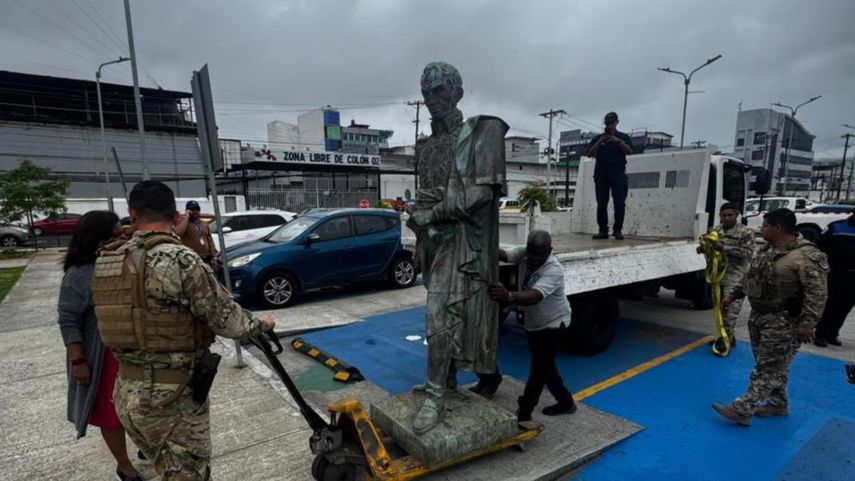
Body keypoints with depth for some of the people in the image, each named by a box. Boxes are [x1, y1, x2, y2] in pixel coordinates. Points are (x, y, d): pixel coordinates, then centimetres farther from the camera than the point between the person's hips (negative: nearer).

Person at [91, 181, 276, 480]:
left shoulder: (105, 263, 2)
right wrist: (260, 324, 4)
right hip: (173, 395, -7)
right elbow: (227, 320, -16)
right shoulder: (181, 259, -20)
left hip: (126, 392, 7)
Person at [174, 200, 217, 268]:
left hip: (206, 260, 6)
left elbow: (210, 241, 18)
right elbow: (177, 233, -24)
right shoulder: (182, 221, -1)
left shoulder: (204, 224, 17)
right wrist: (186, 217, -17)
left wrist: (214, 257, 10)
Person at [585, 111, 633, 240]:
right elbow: (588, 154, 6)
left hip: (618, 173, -1)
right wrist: (600, 142, -4)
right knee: (601, 203, -4)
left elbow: (629, 151, -1)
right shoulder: (598, 138, 17)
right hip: (601, 174, 1)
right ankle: (603, 230, -1)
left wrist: (617, 140, -10)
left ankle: (618, 230, 0)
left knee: (620, 203, -6)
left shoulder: (623, 137, 14)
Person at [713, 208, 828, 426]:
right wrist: (732, 296, 20)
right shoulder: (766, 250, 9)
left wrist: (807, 323, -27)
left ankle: (742, 410, -2)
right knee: (772, 366, 19)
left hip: (784, 322, -9)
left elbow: (817, 293, -22)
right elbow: (750, 277, 20)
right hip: (759, 316, 9)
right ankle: (777, 404, 33)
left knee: (767, 368, -2)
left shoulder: (806, 256, -18)